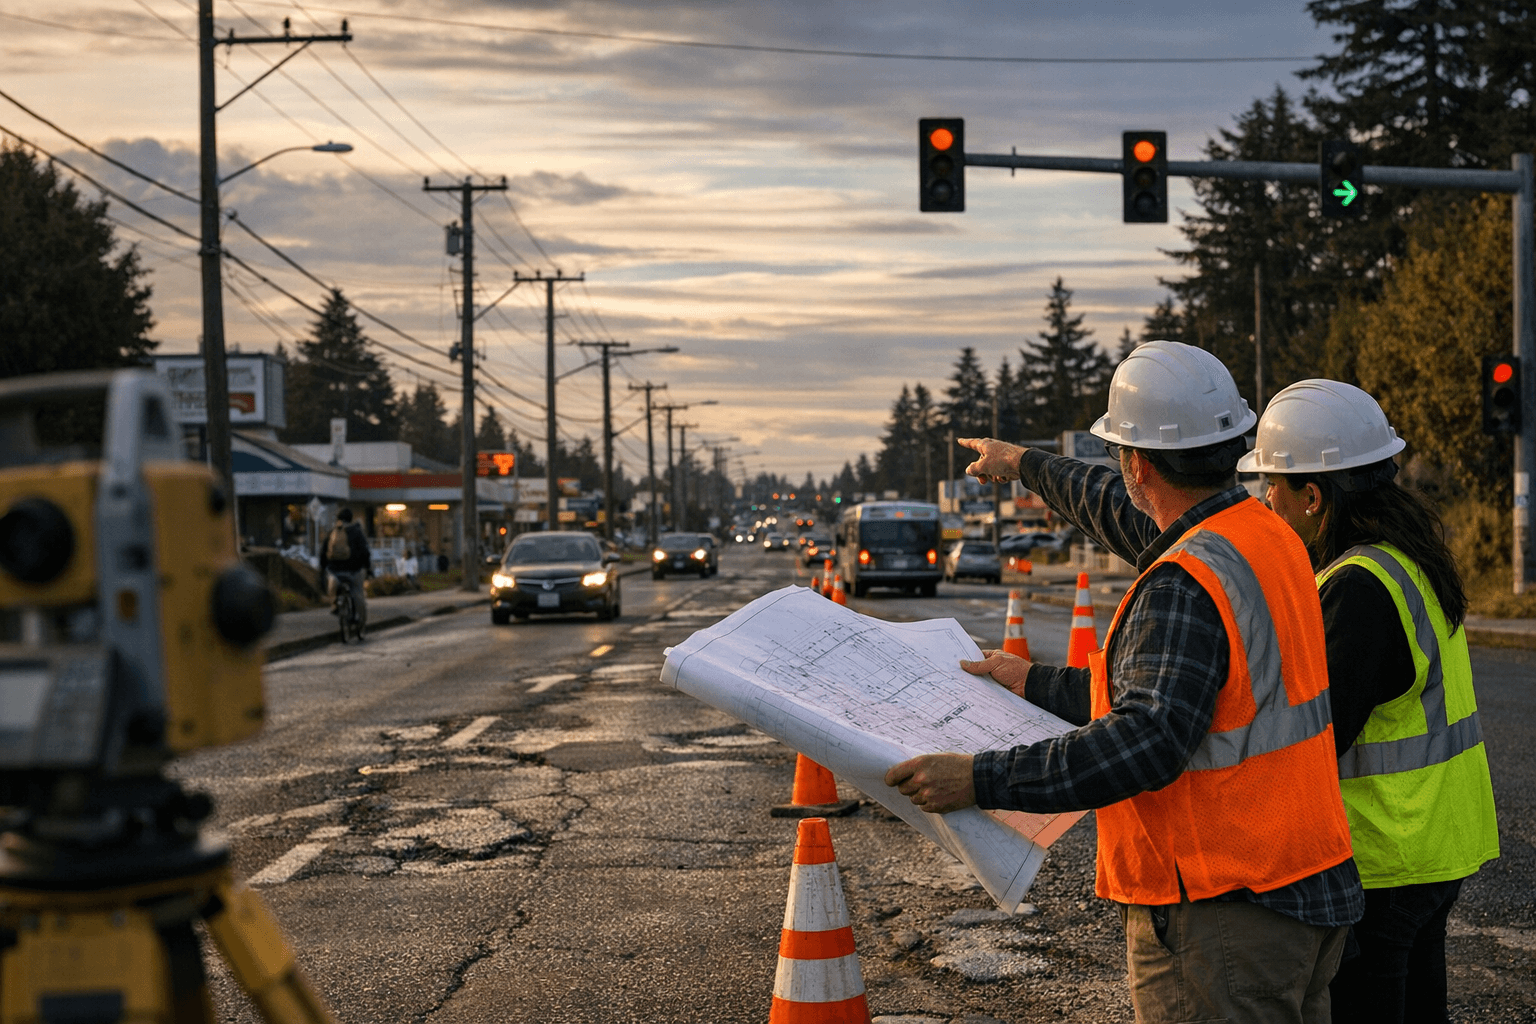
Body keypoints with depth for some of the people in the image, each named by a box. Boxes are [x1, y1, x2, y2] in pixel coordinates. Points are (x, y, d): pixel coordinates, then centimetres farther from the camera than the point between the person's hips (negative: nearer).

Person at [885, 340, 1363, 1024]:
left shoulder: (1185, 584, -23)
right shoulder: (1267, 534, 8)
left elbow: (1148, 740, -32)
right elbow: (1136, 521, 25)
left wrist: (983, 780, -31)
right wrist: (1025, 466, 39)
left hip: (1220, 914, -10)